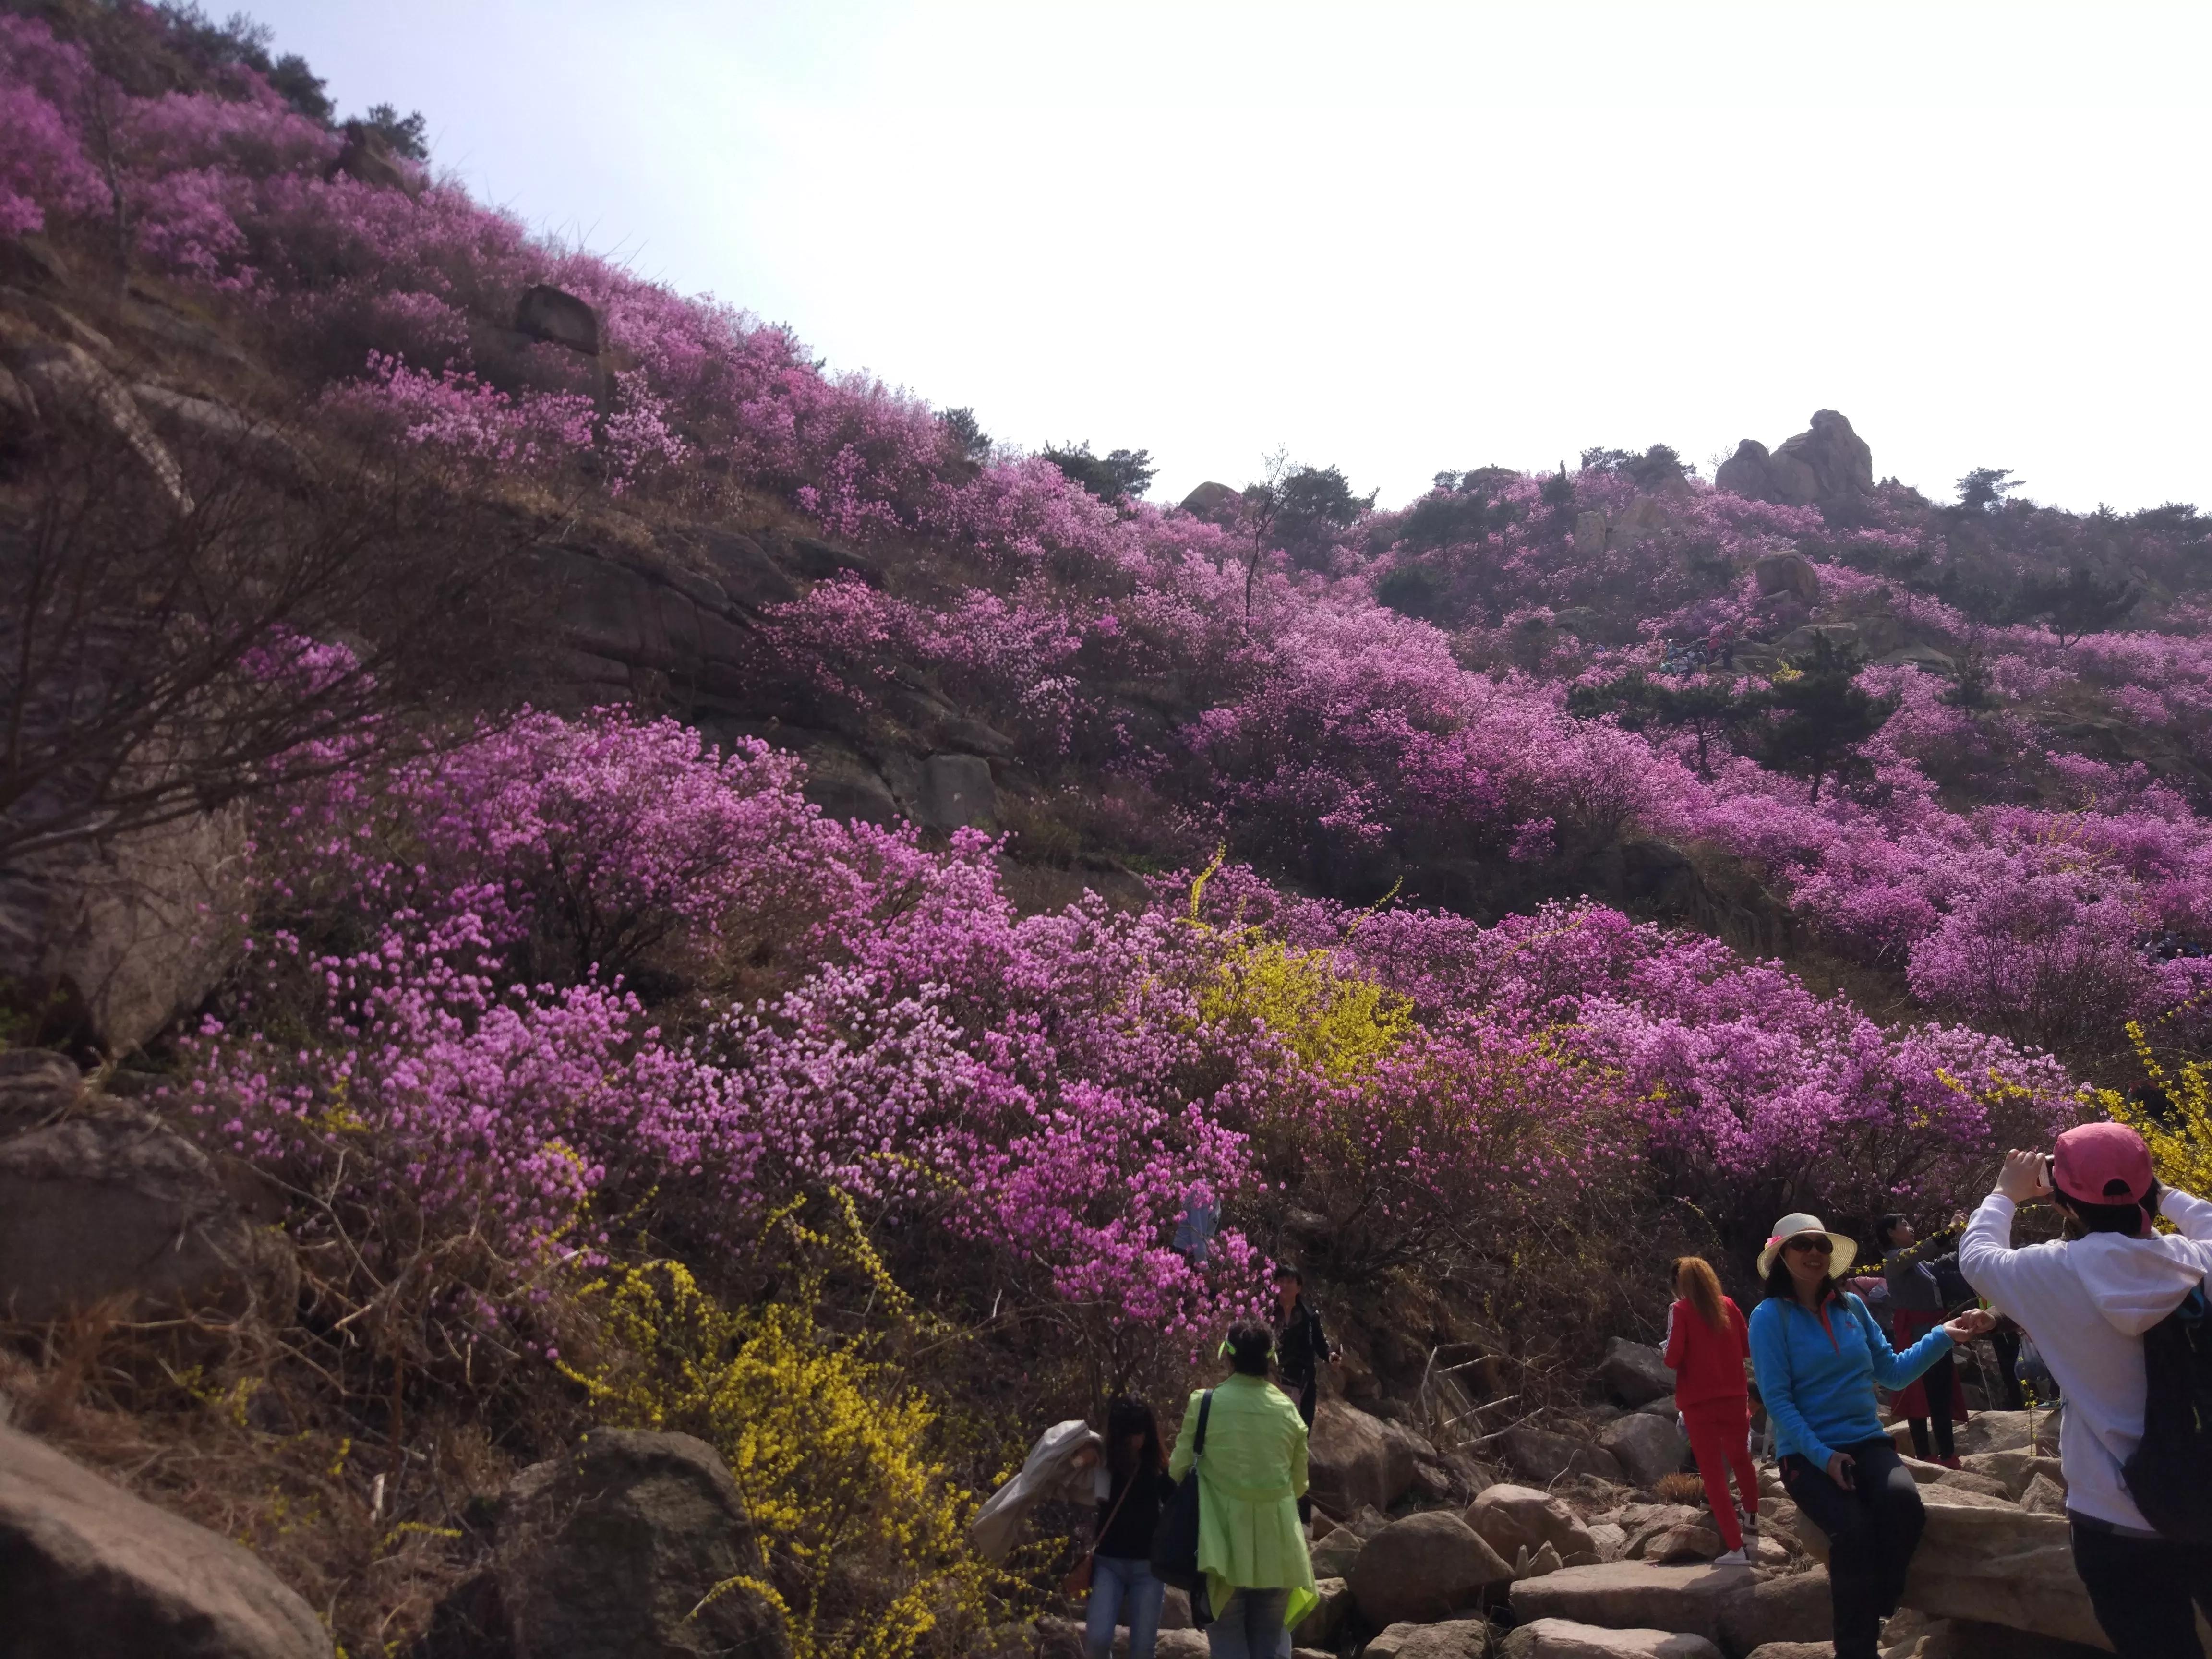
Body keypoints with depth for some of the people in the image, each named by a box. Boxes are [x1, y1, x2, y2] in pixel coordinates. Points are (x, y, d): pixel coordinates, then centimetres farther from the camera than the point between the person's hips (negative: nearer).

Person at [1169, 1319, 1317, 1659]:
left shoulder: (1205, 1404, -8)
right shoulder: (1288, 1410, 0)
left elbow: (1178, 1471, 0)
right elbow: (1299, 1484, 11)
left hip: (1225, 1541, -2)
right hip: (1276, 1541, 2)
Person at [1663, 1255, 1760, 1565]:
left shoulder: (1680, 1310, -8)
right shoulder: (1728, 1305, 3)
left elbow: (1673, 1357, -14)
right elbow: (1748, 1348, 8)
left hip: (1698, 1402, -4)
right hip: (1734, 1396, 4)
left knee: (1713, 1473, 3)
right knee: (1741, 1459, 27)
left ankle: (1736, 1549, 0)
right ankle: (1751, 1519, 45)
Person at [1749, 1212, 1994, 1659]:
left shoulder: (1851, 1305, 9)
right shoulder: (1769, 1316, -6)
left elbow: (1891, 1372, 11)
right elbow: (1777, 1400, -10)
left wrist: (1943, 1337, 2)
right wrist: (1823, 1456, -20)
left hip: (1866, 1442, 4)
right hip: (1806, 1453, -4)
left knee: (1903, 1500, -31)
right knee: (1853, 1529, -30)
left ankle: (1882, 1602, -6)